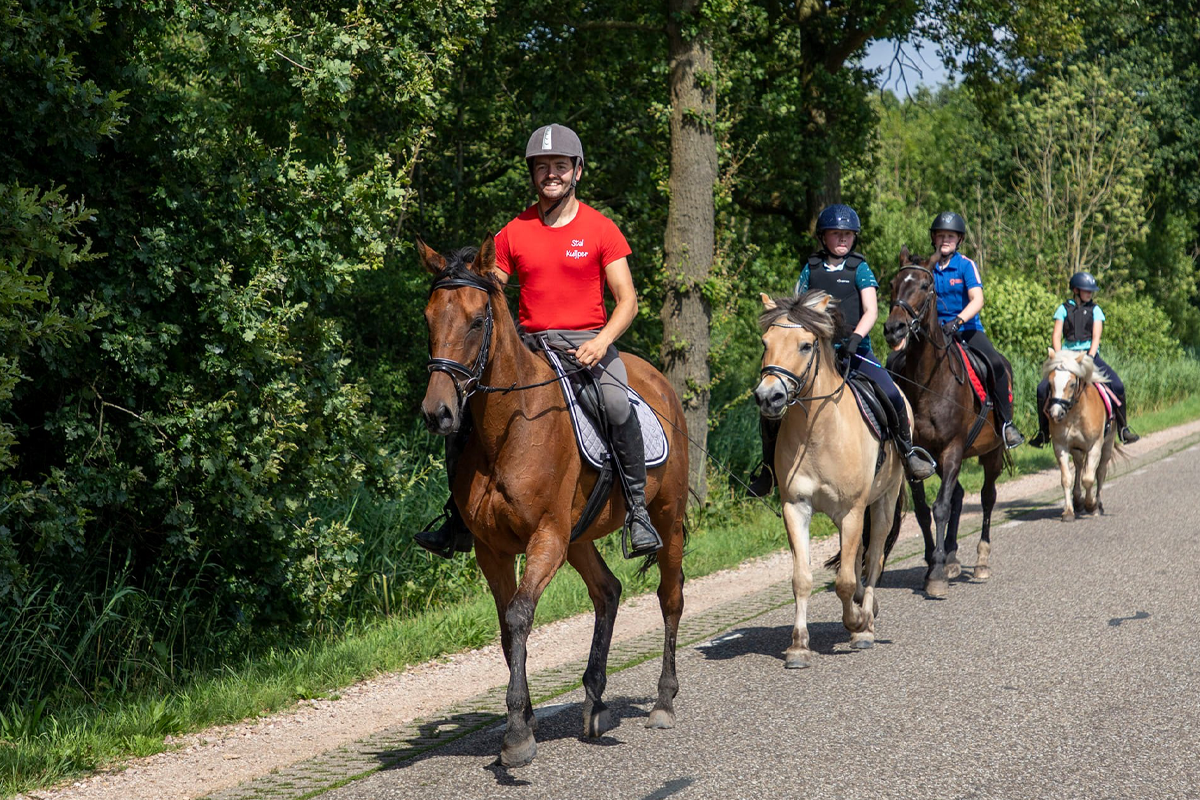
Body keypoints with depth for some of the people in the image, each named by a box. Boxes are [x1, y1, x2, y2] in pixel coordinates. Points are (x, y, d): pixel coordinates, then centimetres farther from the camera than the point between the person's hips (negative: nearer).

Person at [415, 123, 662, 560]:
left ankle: (637, 511, -20)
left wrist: (603, 340, -22)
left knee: (617, 405, -34)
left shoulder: (601, 229, 2)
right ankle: (461, 521, 1)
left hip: (588, 343, -3)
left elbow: (627, 300, -2)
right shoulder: (514, 233, 9)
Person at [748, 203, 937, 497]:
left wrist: (855, 337, -24)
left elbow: (871, 311, -7)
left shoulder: (860, 269, 3)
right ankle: (769, 466, 10)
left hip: (854, 350, -2)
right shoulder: (811, 269, 10)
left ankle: (908, 452, 3)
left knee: (892, 396, -22)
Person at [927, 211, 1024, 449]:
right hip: (935, 330, 3)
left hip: (967, 329, -3)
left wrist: (958, 321, -31)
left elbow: (977, 300, -15)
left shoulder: (966, 265, -3)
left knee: (997, 364, -27)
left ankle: (1006, 423, -15)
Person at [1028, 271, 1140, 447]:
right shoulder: (1064, 309, 7)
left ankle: (1123, 428, -8)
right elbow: (1056, 336, 1)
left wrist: (1089, 358, -16)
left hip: (1090, 355, 0)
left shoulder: (1095, 310, 8)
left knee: (1117, 385, -22)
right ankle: (1043, 432, -1)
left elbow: (1096, 337, -1)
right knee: (1042, 389, -18)